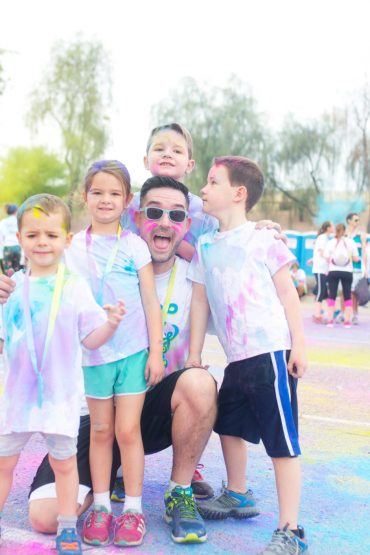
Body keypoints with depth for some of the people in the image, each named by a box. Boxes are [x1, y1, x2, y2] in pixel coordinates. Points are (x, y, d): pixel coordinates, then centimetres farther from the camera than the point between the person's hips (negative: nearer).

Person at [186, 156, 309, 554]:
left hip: (271, 352, -7)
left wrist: (299, 344, -9)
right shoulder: (205, 247, 12)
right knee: (229, 425, 22)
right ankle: (237, 496, 44)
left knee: (282, 441, -6)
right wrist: (194, 353, 12)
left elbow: (287, 292, -4)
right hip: (237, 357, 7)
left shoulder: (262, 240, -4)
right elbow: (200, 301, 14)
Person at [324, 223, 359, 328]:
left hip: (333, 272, 0)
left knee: (332, 296, 5)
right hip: (347, 272, 0)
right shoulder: (351, 242, -2)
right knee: (347, 296, 7)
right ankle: (347, 321, 5)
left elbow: (327, 258, -5)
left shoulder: (331, 242, -2)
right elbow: (355, 258, -2)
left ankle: (330, 320, 2)